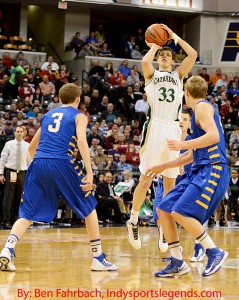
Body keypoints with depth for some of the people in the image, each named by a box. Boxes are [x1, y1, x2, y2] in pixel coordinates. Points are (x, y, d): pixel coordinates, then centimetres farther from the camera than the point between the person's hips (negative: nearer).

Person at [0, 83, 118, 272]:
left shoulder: (48, 115, 26)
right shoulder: (79, 116, 12)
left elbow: (32, 147, 30)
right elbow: (81, 141, -7)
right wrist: (89, 173, -13)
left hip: (38, 164, 4)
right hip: (61, 164, -4)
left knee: (28, 214, 7)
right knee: (89, 207, 12)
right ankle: (98, 258, 10)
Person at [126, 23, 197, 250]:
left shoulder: (178, 75, 18)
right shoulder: (151, 74, 11)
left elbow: (193, 55, 5)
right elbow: (145, 62, -13)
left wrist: (174, 36, 7)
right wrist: (153, 47, 5)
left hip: (173, 129, 3)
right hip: (154, 127, -3)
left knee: (170, 182, 4)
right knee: (146, 179, -5)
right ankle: (133, 221, 8)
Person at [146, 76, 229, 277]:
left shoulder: (202, 106, -4)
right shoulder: (200, 110, 25)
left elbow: (214, 136, -22)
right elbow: (192, 155, 30)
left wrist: (183, 145, -17)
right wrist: (163, 167, 32)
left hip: (213, 170, -10)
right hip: (201, 171, 10)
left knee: (180, 213, -22)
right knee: (164, 210, 6)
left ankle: (215, 253, -11)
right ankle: (178, 263, 8)